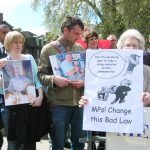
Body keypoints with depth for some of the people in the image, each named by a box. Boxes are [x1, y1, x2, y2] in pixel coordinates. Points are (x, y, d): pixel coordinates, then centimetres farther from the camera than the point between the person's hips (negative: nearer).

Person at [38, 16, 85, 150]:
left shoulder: (80, 49, 11)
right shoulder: (48, 49, -1)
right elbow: (40, 75, -4)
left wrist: (84, 81, -6)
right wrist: (53, 79, -23)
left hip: (79, 103, 4)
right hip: (59, 104, -4)